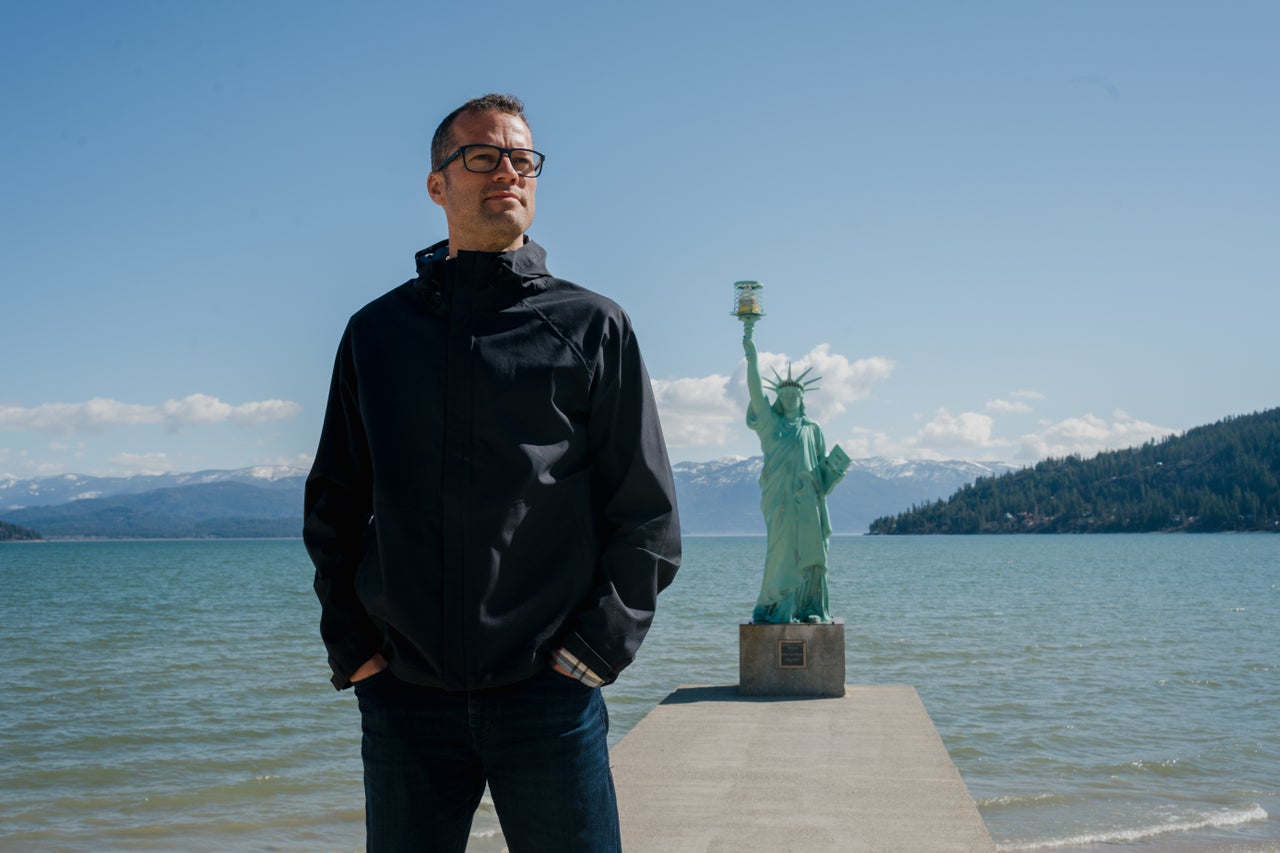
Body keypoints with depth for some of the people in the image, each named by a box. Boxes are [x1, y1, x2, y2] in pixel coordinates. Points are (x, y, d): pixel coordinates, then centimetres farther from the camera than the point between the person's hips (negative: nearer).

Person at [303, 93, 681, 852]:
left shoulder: (592, 326, 5)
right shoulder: (377, 332, 11)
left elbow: (647, 513, 3)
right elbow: (333, 507, 14)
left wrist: (593, 649, -6)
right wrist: (352, 646, 3)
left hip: (547, 695, -1)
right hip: (404, 697, 2)